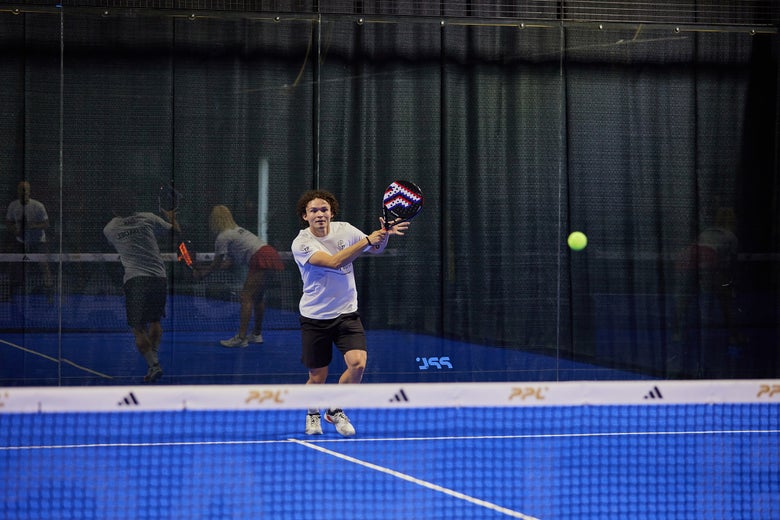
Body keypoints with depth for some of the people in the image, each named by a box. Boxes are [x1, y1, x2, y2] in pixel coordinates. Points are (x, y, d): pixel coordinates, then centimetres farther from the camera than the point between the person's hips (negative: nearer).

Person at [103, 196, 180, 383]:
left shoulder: (109, 229, 9)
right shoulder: (148, 218, 8)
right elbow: (175, 232, 17)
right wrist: (172, 218, 37)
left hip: (134, 279, -2)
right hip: (158, 276, 2)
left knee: (139, 329, -1)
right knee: (155, 321, 24)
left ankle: (153, 364, -19)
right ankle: (154, 355, 16)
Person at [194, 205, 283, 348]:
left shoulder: (223, 237, -2)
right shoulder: (237, 230, 25)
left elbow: (216, 264, 4)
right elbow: (230, 263, 28)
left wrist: (201, 273, 20)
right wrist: (205, 269, 28)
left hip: (261, 259, -9)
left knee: (246, 297, -8)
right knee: (258, 297, 19)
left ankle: (241, 338, -13)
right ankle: (257, 334, 29)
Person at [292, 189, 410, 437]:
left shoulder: (344, 230, -3)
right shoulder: (301, 244, -16)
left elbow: (375, 249, 10)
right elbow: (333, 262, -31)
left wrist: (384, 235, -13)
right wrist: (367, 240, -35)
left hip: (346, 314, 3)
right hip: (315, 317, -3)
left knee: (358, 363, -18)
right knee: (317, 378, 3)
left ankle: (335, 411, 9)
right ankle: (312, 413, 38)